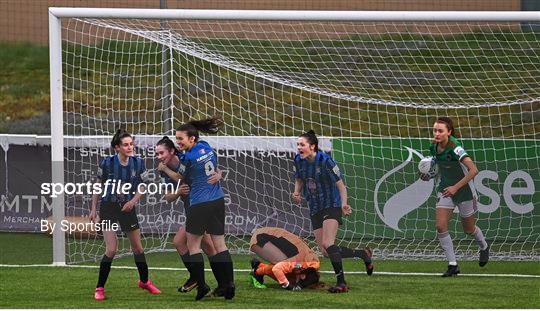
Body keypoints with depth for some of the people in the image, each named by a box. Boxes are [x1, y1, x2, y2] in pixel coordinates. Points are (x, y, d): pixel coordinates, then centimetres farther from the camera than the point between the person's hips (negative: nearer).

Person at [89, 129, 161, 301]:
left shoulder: (138, 163, -6)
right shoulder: (107, 163, -13)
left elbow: (142, 186, 6)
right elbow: (98, 185, -1)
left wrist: (133, 200, -12)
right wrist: (93, 209, -1)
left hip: (127, 208, 3)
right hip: (108, 207, -3)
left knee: (138, 248, 12)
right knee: (111, 250, -14)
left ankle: (144, 281, 36)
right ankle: (100, 288, -2)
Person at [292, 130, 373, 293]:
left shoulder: (325, 160, -17)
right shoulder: (299, 160, 0)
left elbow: (340, 184, -14)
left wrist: (343, 204, -28)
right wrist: (297, 193, -2)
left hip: (332, 206, -7)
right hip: (315, 210, 7)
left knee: (327, 245, -23)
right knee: (326, 253, 3)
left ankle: (341, 283, -20)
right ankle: (363, 254, 24)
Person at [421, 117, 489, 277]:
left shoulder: (455, 148, -29)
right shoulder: (434, 146, -7)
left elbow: (473, 170, -34)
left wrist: (456, 187, -34)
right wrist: (430, 175, -2)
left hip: (464, 190, -5)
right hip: (445, 189, 5)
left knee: (469, 229, 14)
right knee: (441, 226, -12)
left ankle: (484, 247, 48)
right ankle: (452, 265, -3)